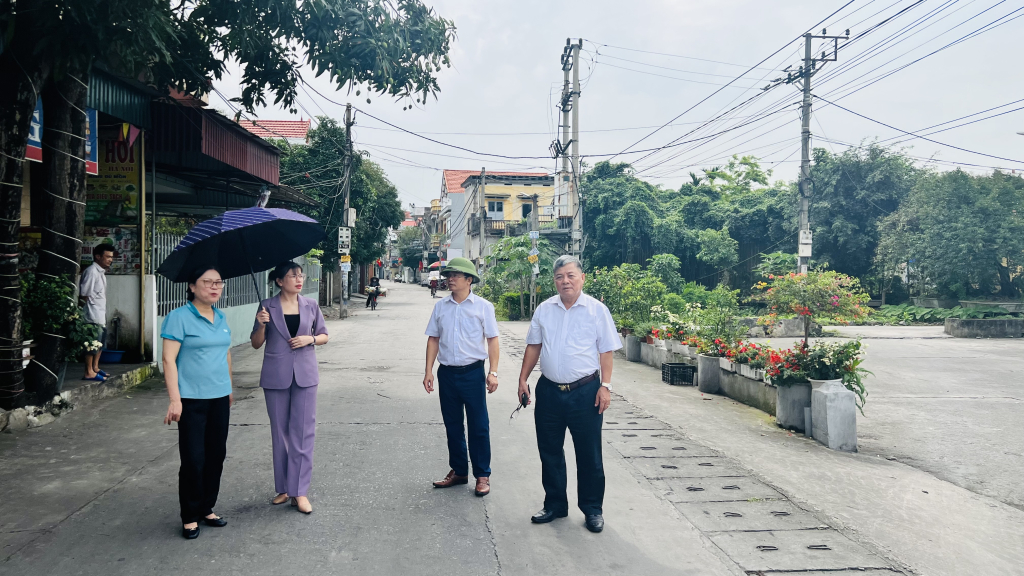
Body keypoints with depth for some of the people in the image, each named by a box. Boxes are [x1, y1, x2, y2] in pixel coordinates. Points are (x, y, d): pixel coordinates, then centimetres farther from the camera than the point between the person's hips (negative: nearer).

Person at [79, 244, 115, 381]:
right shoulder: (91, 271, -15)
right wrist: (88, 312, -15)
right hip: (93, 315, -10)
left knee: (101, 341, 18)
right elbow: (84, 295, -17)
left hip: (101, 315, 10)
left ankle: (95, 367, 30)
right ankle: (89, 373, 2)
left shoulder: (101, 272, 14)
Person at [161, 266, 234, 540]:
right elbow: (169, 359, -12)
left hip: (219, 398, 6)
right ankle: (190, 517, 13)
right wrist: (175, 400, -17)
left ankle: (207, 509, 26)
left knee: (216, 456, 11)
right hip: (192, 399, -6)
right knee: (193, 459, -2)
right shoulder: (179, 317, -9)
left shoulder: (221, 318, 11)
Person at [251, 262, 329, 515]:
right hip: (276, 376, 0)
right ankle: (283, 488, 20)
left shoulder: (311, 305, 5)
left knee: (303, 432, -3)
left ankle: (300, 491, 3)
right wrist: (262, 325, -14)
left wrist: (310, 339, -8)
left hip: (305, 375, 0)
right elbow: (256, 343, 5)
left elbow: (324, 335, 12)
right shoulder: (267, 306, 1)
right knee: (280, 432, 8)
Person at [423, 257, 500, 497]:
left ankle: (482, 475, 15)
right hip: (447, 373, 4)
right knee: (452, 425, 13)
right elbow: (433, 339, 9)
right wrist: (428, 372, 5)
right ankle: (458, 471, 27)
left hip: (473, 372, -3)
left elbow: (492, 340, -2)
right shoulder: (441, 306, 6)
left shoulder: (483, 306, -3)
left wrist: (493, 372, -8)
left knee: (478, 427, 3)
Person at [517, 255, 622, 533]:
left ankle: (593, 508, 20)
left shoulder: (597, 310, -3)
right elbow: (533, 346, 13)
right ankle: (555, 505, 28)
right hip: (549, 391, 4)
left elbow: (606, 351, -3)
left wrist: (605, 386, -10)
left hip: (585, 391, -3)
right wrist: (523, 379, 9)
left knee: (589, 454, 5)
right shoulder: (544, 309, 7)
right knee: (549, 452, 12)